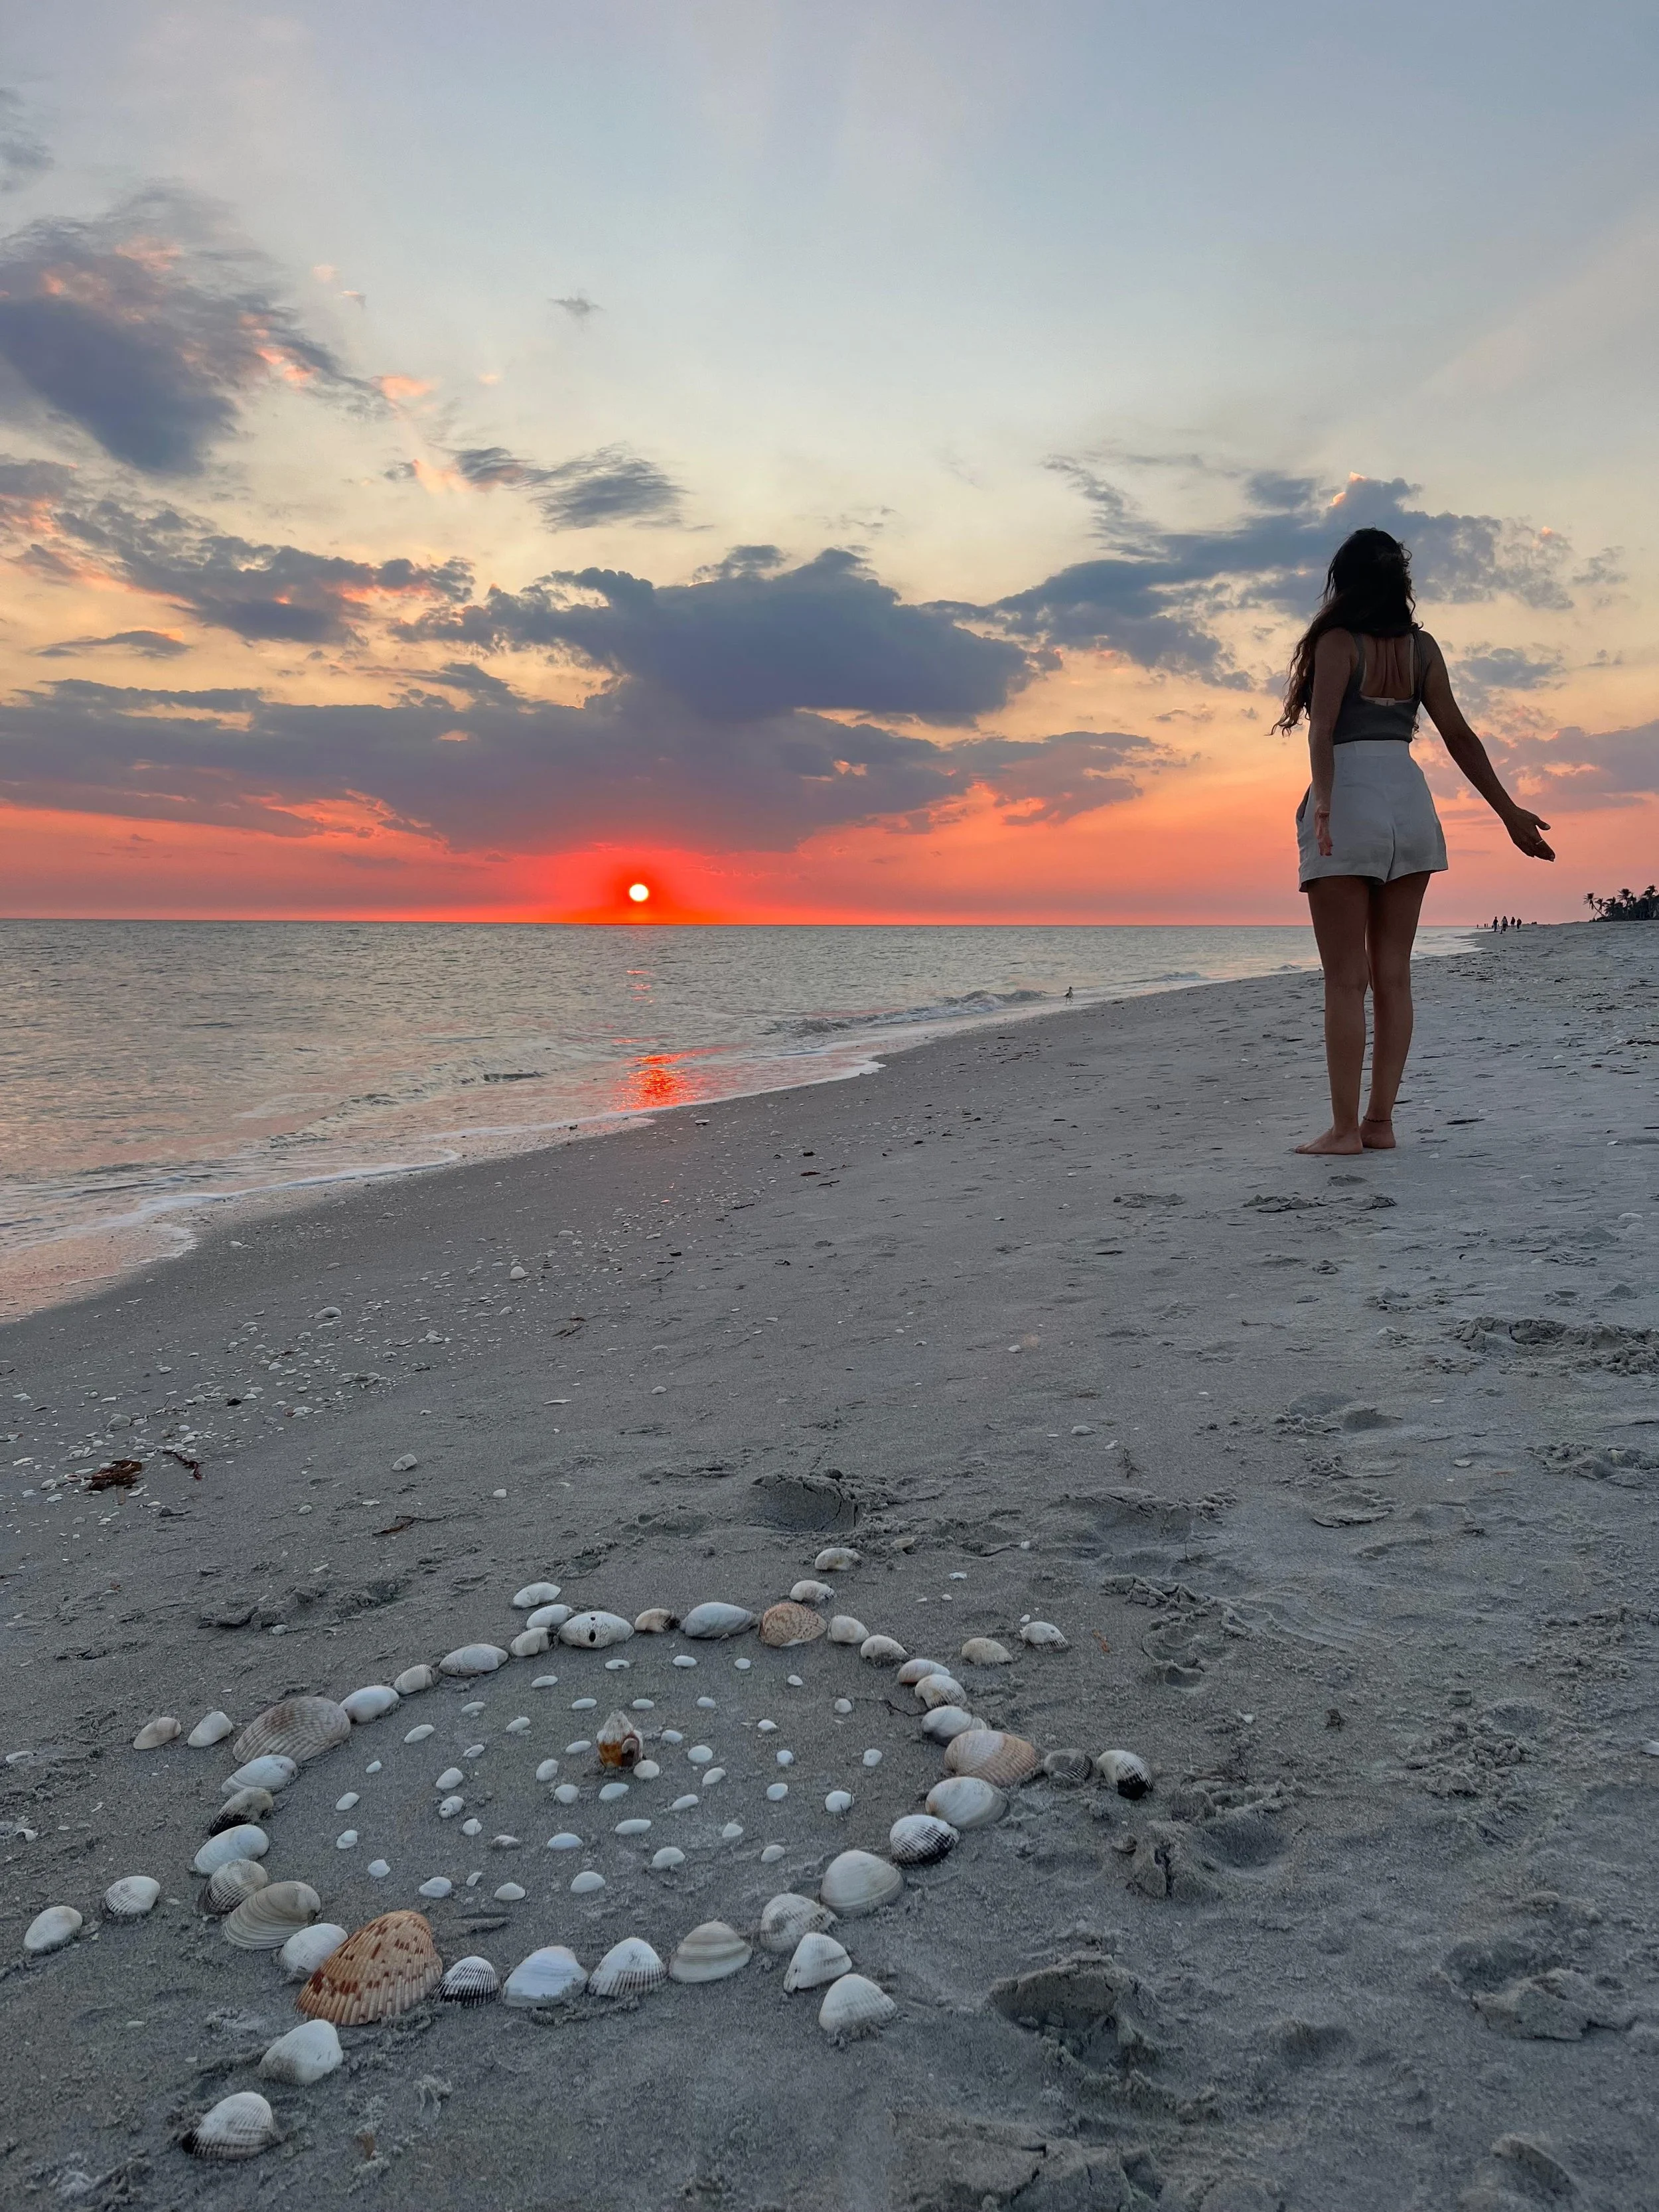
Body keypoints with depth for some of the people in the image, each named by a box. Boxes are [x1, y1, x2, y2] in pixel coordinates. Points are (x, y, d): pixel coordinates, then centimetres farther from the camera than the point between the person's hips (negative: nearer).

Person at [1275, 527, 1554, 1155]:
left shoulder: (1337, 641, -1)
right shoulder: (1422, 647, 12)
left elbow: (1322, 730, -15)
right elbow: (1459, 735, 10)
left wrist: (1323, 805, -23)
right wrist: (1509, 811, 14)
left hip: (1349, 804, -5)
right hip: (1409, 802, 5)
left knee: (1346, 978, -4)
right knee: (1393, 974, 7)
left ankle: (1345, 1127, -5)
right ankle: (1380, 1120, 9)